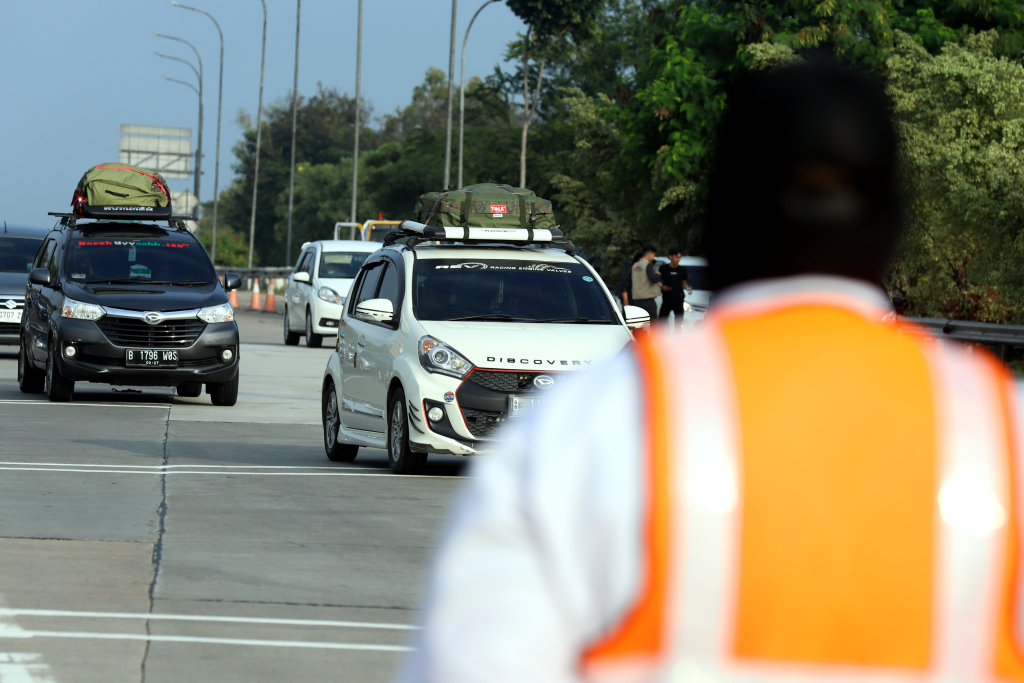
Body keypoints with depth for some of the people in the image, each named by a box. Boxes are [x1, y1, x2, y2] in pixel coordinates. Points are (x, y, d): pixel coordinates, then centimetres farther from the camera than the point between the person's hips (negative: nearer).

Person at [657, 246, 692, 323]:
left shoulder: (682, 269, 8)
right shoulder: (664, 268, -1)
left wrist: (688, 288, -4)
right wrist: (663, 287, -15)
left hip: (678, 299, 3)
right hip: (666, 299, -3)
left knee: (679, 321, 7)